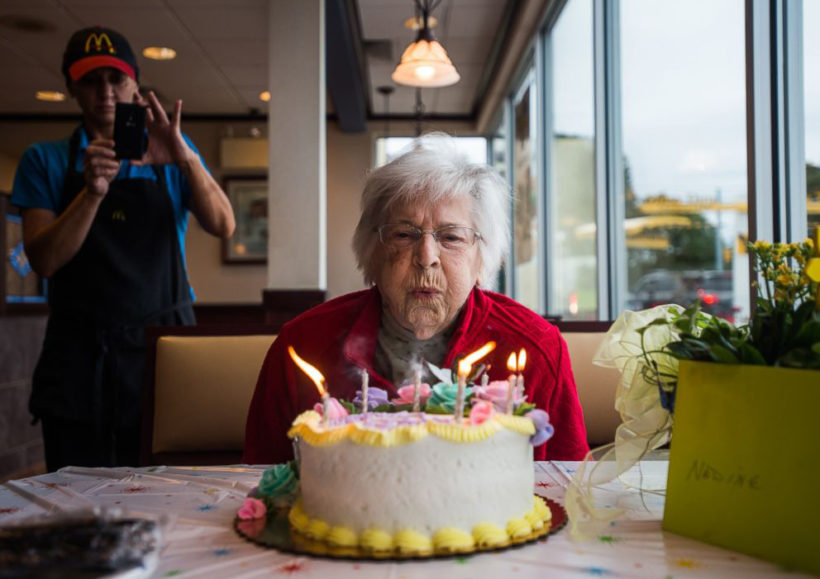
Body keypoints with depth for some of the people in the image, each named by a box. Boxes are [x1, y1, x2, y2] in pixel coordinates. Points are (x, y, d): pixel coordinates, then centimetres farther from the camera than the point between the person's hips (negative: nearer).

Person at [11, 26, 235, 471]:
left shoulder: (171, 157, 9)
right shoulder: (45, 161, 7)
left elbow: (222, 226, -5)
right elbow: (44, 260, -4)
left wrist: (184, 158, -20)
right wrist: (92, 191, -19)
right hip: (79, 351, 0)